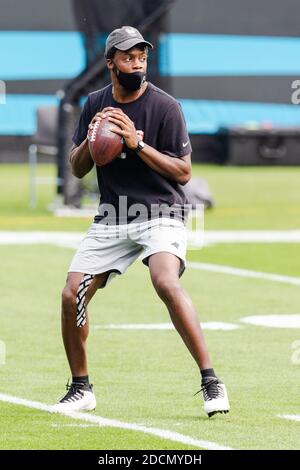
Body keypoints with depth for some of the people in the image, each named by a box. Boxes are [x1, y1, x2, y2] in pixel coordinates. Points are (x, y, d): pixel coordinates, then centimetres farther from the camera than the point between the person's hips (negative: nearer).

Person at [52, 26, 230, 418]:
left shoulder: (165, 106, -8)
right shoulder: (95, 105, 7)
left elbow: (184, 171, -10)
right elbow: (77, 169, 11)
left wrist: (138, 144, -20)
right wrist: (90, 139, -10)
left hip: (161, 213, -5)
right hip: (111, 218, 5)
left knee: (167, 283, -30)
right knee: (72, 295, -3)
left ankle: (210, 382, -26)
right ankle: (81, 389, 17)